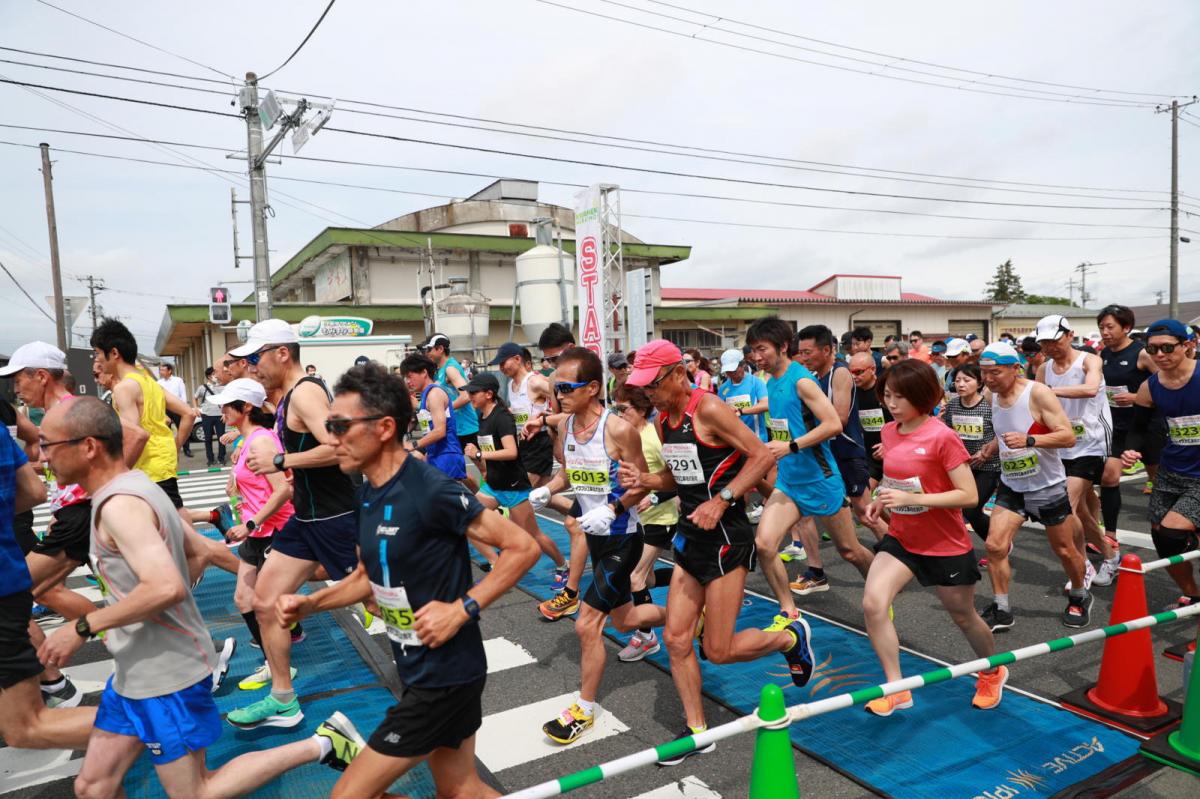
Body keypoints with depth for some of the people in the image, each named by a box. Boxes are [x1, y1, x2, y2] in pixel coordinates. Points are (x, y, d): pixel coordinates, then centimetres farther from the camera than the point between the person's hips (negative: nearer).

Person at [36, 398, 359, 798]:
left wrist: (82, 628, -25)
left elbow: (166, 588, -35)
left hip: (165, 676, -9)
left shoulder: (119, 504, -24)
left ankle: (322, 743, 5)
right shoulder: (135, 486, 7)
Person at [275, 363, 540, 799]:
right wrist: (311, 603, 1)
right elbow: (370, 576, 16)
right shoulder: (368, 494, 2)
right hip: (418, 668, 9)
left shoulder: (432, 491, -25)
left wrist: (462, 608, -24)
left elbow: (523, 547, -21)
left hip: (444, 675, -8)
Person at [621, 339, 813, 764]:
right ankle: (697, 730, 23)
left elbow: (763, 456, -18)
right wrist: (645, 480, -1)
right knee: (676, 638, 7)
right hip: (690, 536, 8)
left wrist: (722, 500, -26)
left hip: (725, 536, -8)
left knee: (718, 650, 0)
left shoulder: (707, 409, -17)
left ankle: (792, 636, 26)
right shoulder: (662, 420, 7)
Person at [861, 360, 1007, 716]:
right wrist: (882, 501, -2)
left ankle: (993, 673, 48)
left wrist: (910, 499, -29)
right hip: (900, 539, 5)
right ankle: (896, 689, 0)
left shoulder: (942, 437, -21)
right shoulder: (889, 433, -1)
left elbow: (969, 496, -22)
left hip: (945, 545, -5)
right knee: (872, 604, -15)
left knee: (963, 617, 16)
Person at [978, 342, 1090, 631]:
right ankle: (1001, 610, 7)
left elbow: (1069, 437, -24)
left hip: (1047, 487, -5)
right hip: (1011, 486, 5)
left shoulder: (1038, 393, -20)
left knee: (1064, 550, 12)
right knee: (995, 545, -7)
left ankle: (1079, 598, 39)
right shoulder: (994, 396, 0)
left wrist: (1028, 440, -36)